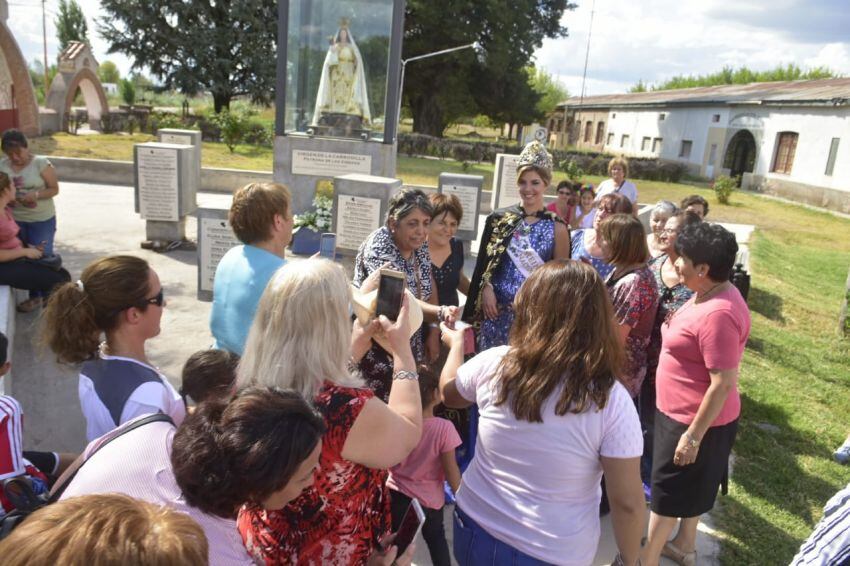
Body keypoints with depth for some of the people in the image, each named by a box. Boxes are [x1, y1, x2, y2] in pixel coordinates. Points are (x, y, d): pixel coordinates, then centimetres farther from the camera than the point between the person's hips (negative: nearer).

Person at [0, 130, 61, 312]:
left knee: (43, 257, 4)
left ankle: (48, 296, 18)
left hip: (42, 220, -4)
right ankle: (35, 295, 25)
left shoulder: (41, 163, -11)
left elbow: (54, 189, -9)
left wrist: (36, 195, -25)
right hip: (15, 220, 4)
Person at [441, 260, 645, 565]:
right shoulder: (611, 399, -23)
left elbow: (449, 394, 7)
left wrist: (456, 342, 24)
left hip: (476, 531, 2)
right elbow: (627, 503, -16)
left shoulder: (493, 364, -15)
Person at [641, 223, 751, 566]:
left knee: (667, 492, 7)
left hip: (697, 420, -9)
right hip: (683, 412, 9)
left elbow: (723, 384, -29)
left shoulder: (718, 314, -30)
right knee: (689, 486, 25)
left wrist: (693, 436, -24)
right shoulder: (709, 294, 1)